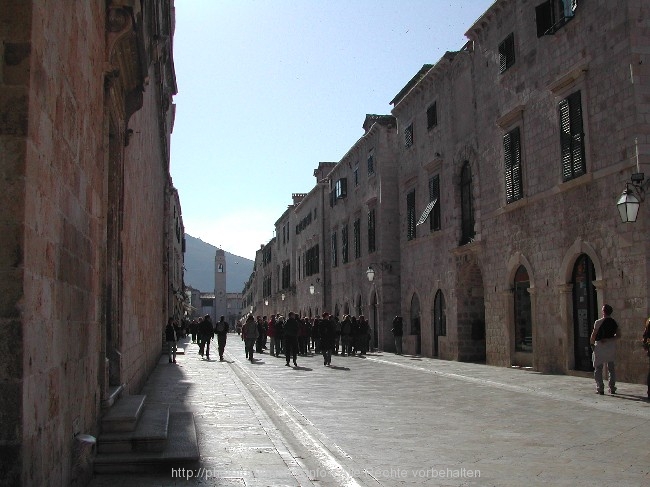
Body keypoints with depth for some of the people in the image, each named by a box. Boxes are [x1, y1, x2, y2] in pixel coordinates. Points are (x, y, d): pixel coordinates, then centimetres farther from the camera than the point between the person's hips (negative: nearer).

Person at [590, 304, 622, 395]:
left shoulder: (599, 322, -12)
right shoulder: (614, 322, 3)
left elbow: (594, 335, -11)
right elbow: (618, 335, 2)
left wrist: (592, 343, 5)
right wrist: (608, 340, 1)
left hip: (600, 346, -5)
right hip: (611, 347, 5)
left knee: (598, 368, 3)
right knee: (611, 368, 14)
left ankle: (600, 388, 0)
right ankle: (612, 388, 14)